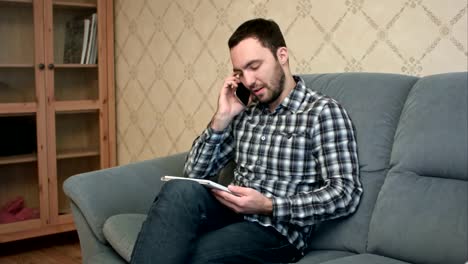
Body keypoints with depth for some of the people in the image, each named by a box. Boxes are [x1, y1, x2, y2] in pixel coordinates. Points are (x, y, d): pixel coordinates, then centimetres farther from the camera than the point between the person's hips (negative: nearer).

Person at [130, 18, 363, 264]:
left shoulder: (323, 111, -4)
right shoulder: (246, 111, 14)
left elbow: (346, 194, -12)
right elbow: (195, 172, 13)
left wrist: (267, 206, -21)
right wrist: (222, 118, -1)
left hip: (278, 231, -5)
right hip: (233, 213, 5)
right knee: (179, 191, -29)